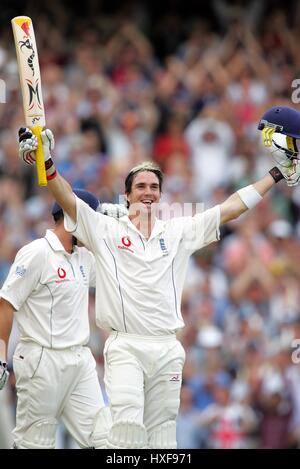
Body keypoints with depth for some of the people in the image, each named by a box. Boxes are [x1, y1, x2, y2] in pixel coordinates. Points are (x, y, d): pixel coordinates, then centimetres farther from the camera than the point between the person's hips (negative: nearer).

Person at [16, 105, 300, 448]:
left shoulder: (179, 232, 13)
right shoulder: (106, 231, 5)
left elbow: (230, 208, 14)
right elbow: (69, 200, -8)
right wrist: (47, 165, -24)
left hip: (168, 349, 4)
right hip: (125, 346, -4)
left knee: (162, 430, 5)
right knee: (128, 423, -21)